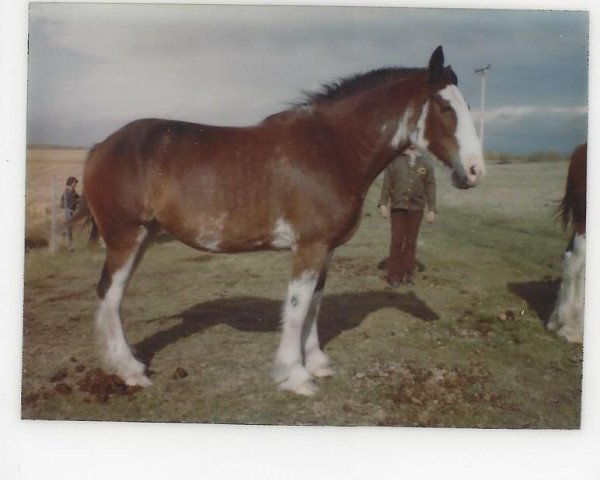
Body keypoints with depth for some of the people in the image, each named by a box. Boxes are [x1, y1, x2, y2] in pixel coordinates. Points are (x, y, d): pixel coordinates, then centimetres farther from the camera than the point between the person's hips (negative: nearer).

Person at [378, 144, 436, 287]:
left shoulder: (426, 164, 6)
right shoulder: (394, 161, 2)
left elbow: (430, 188, 6)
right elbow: (387, 184, 1)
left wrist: (431, 210, 2)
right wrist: (383, 204, -6)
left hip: (416, 208, 2)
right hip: (398, 206, -1)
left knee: (411, 242, 8)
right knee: (397, 241, 0)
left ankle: (408, 274, 18)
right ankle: (394, 275, 8)